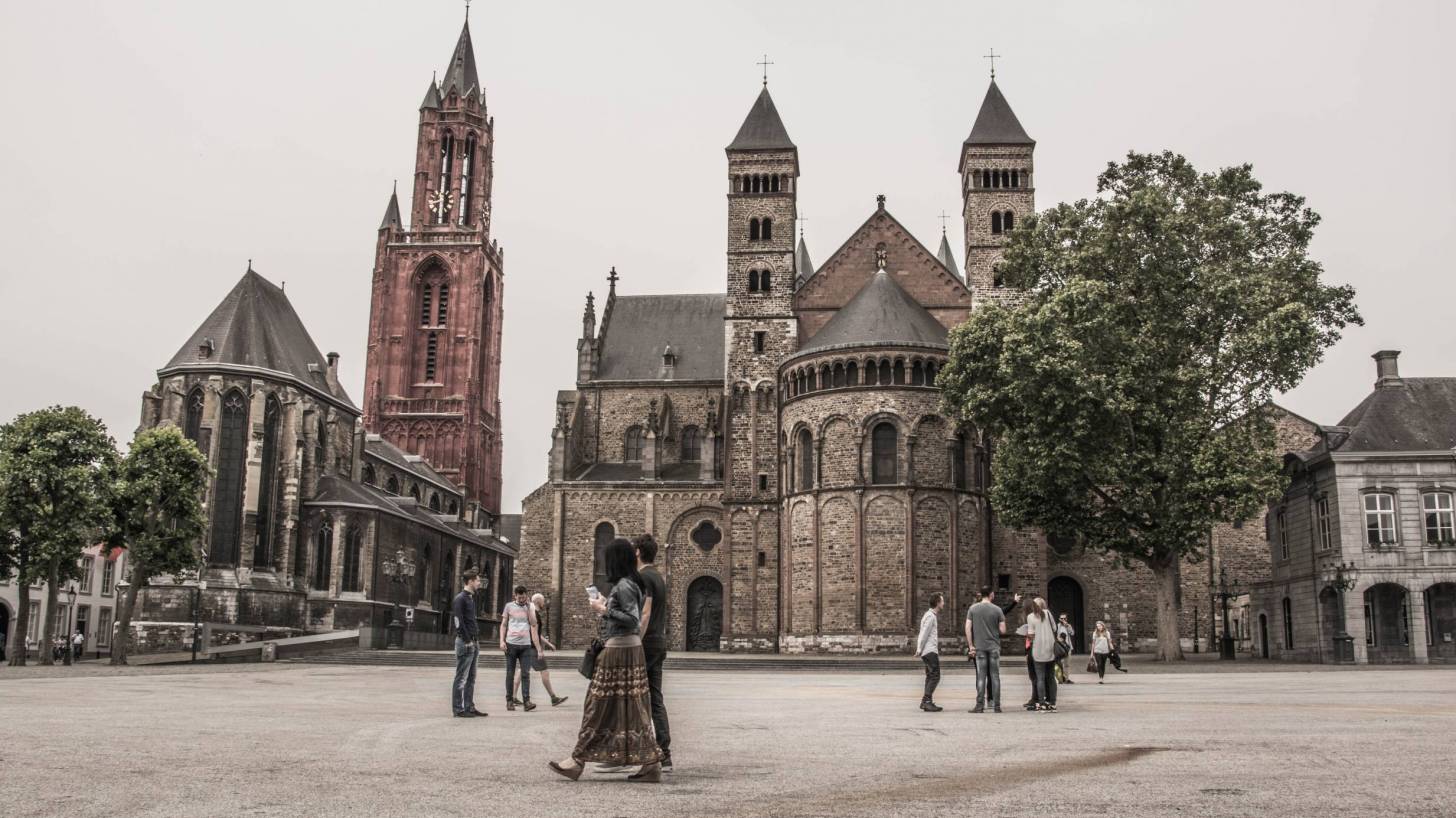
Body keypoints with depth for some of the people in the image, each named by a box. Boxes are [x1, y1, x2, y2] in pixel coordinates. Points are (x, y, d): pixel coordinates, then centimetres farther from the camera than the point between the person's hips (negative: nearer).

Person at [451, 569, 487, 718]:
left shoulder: (471, 598, 17)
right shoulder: (460, 598, -11)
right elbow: (458, 621, -17)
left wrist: (476, 640, 14)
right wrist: (467, 641, -17)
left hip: (473, 643, 9)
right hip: (465, 643, -9)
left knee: (471, 678, 11)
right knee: (461, 678, -5)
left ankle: (469, 707, 16)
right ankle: (458, 709, -2)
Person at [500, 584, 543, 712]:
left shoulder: (530, 608, 11)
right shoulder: (509, 606, 8)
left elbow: (533, 625, 7)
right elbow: (503, 625, 8)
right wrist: (502, 641, 0)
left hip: (526, 645, 0)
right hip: (511, 644, 0)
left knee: (525, 674, -6)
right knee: (510, 673, 4)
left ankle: (526, 701, -9)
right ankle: (509, 700, 12)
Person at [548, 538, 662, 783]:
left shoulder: (623, 585, -14)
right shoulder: (632, 583, 14)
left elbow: (632, 620, -21)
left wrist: (604, 610, -14)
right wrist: (606, 604, 20)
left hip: (619, 651, -10)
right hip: (630, 650, 10)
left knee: (601, 706, -2)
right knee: (632, 707, 9)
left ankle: (579, 760, 6)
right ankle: (650, 763, 8)